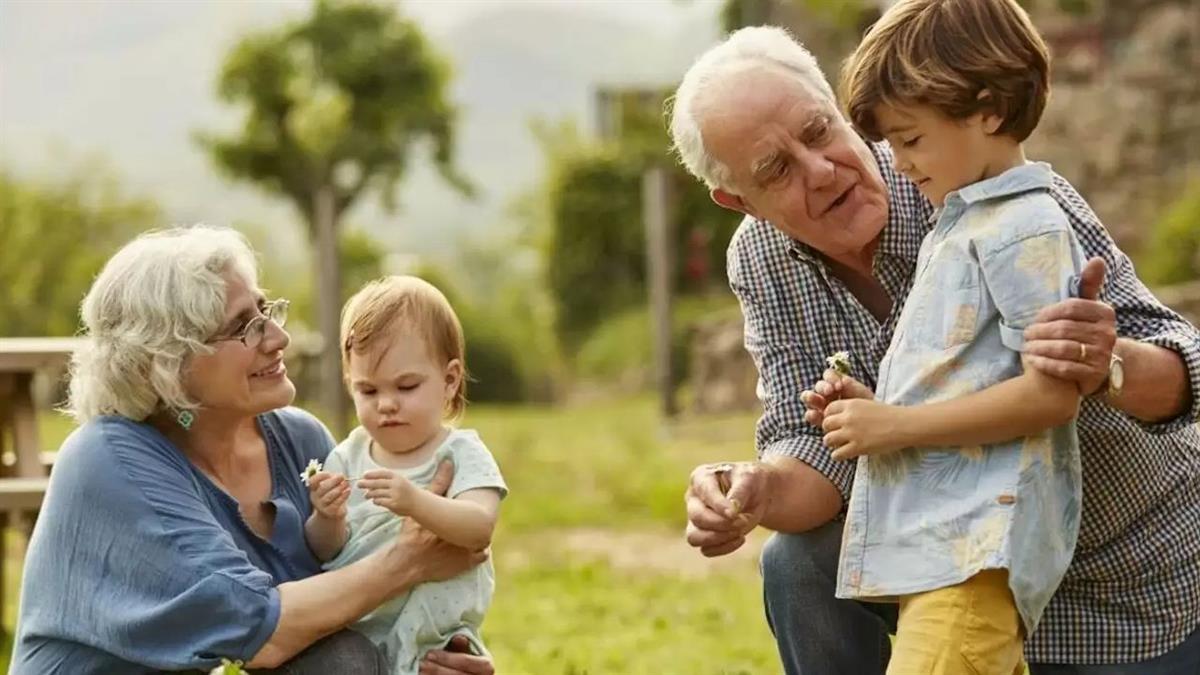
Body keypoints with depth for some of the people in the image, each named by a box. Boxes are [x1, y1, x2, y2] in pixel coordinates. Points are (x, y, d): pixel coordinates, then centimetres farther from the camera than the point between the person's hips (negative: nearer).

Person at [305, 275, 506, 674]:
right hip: (350, 635, 3)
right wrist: (328, 520, -18)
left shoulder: (460, 454, -3)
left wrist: (415, 502, -36)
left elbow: (480, 528, -20)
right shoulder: (348, 457, 6)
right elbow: (325, 552, 4)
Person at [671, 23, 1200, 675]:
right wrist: (755, 492, -38)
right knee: (801, 566, -20)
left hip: (1131, 574, -3)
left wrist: (1109, 367, -52)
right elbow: (814, 443, -14)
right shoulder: (760, 263, -12)